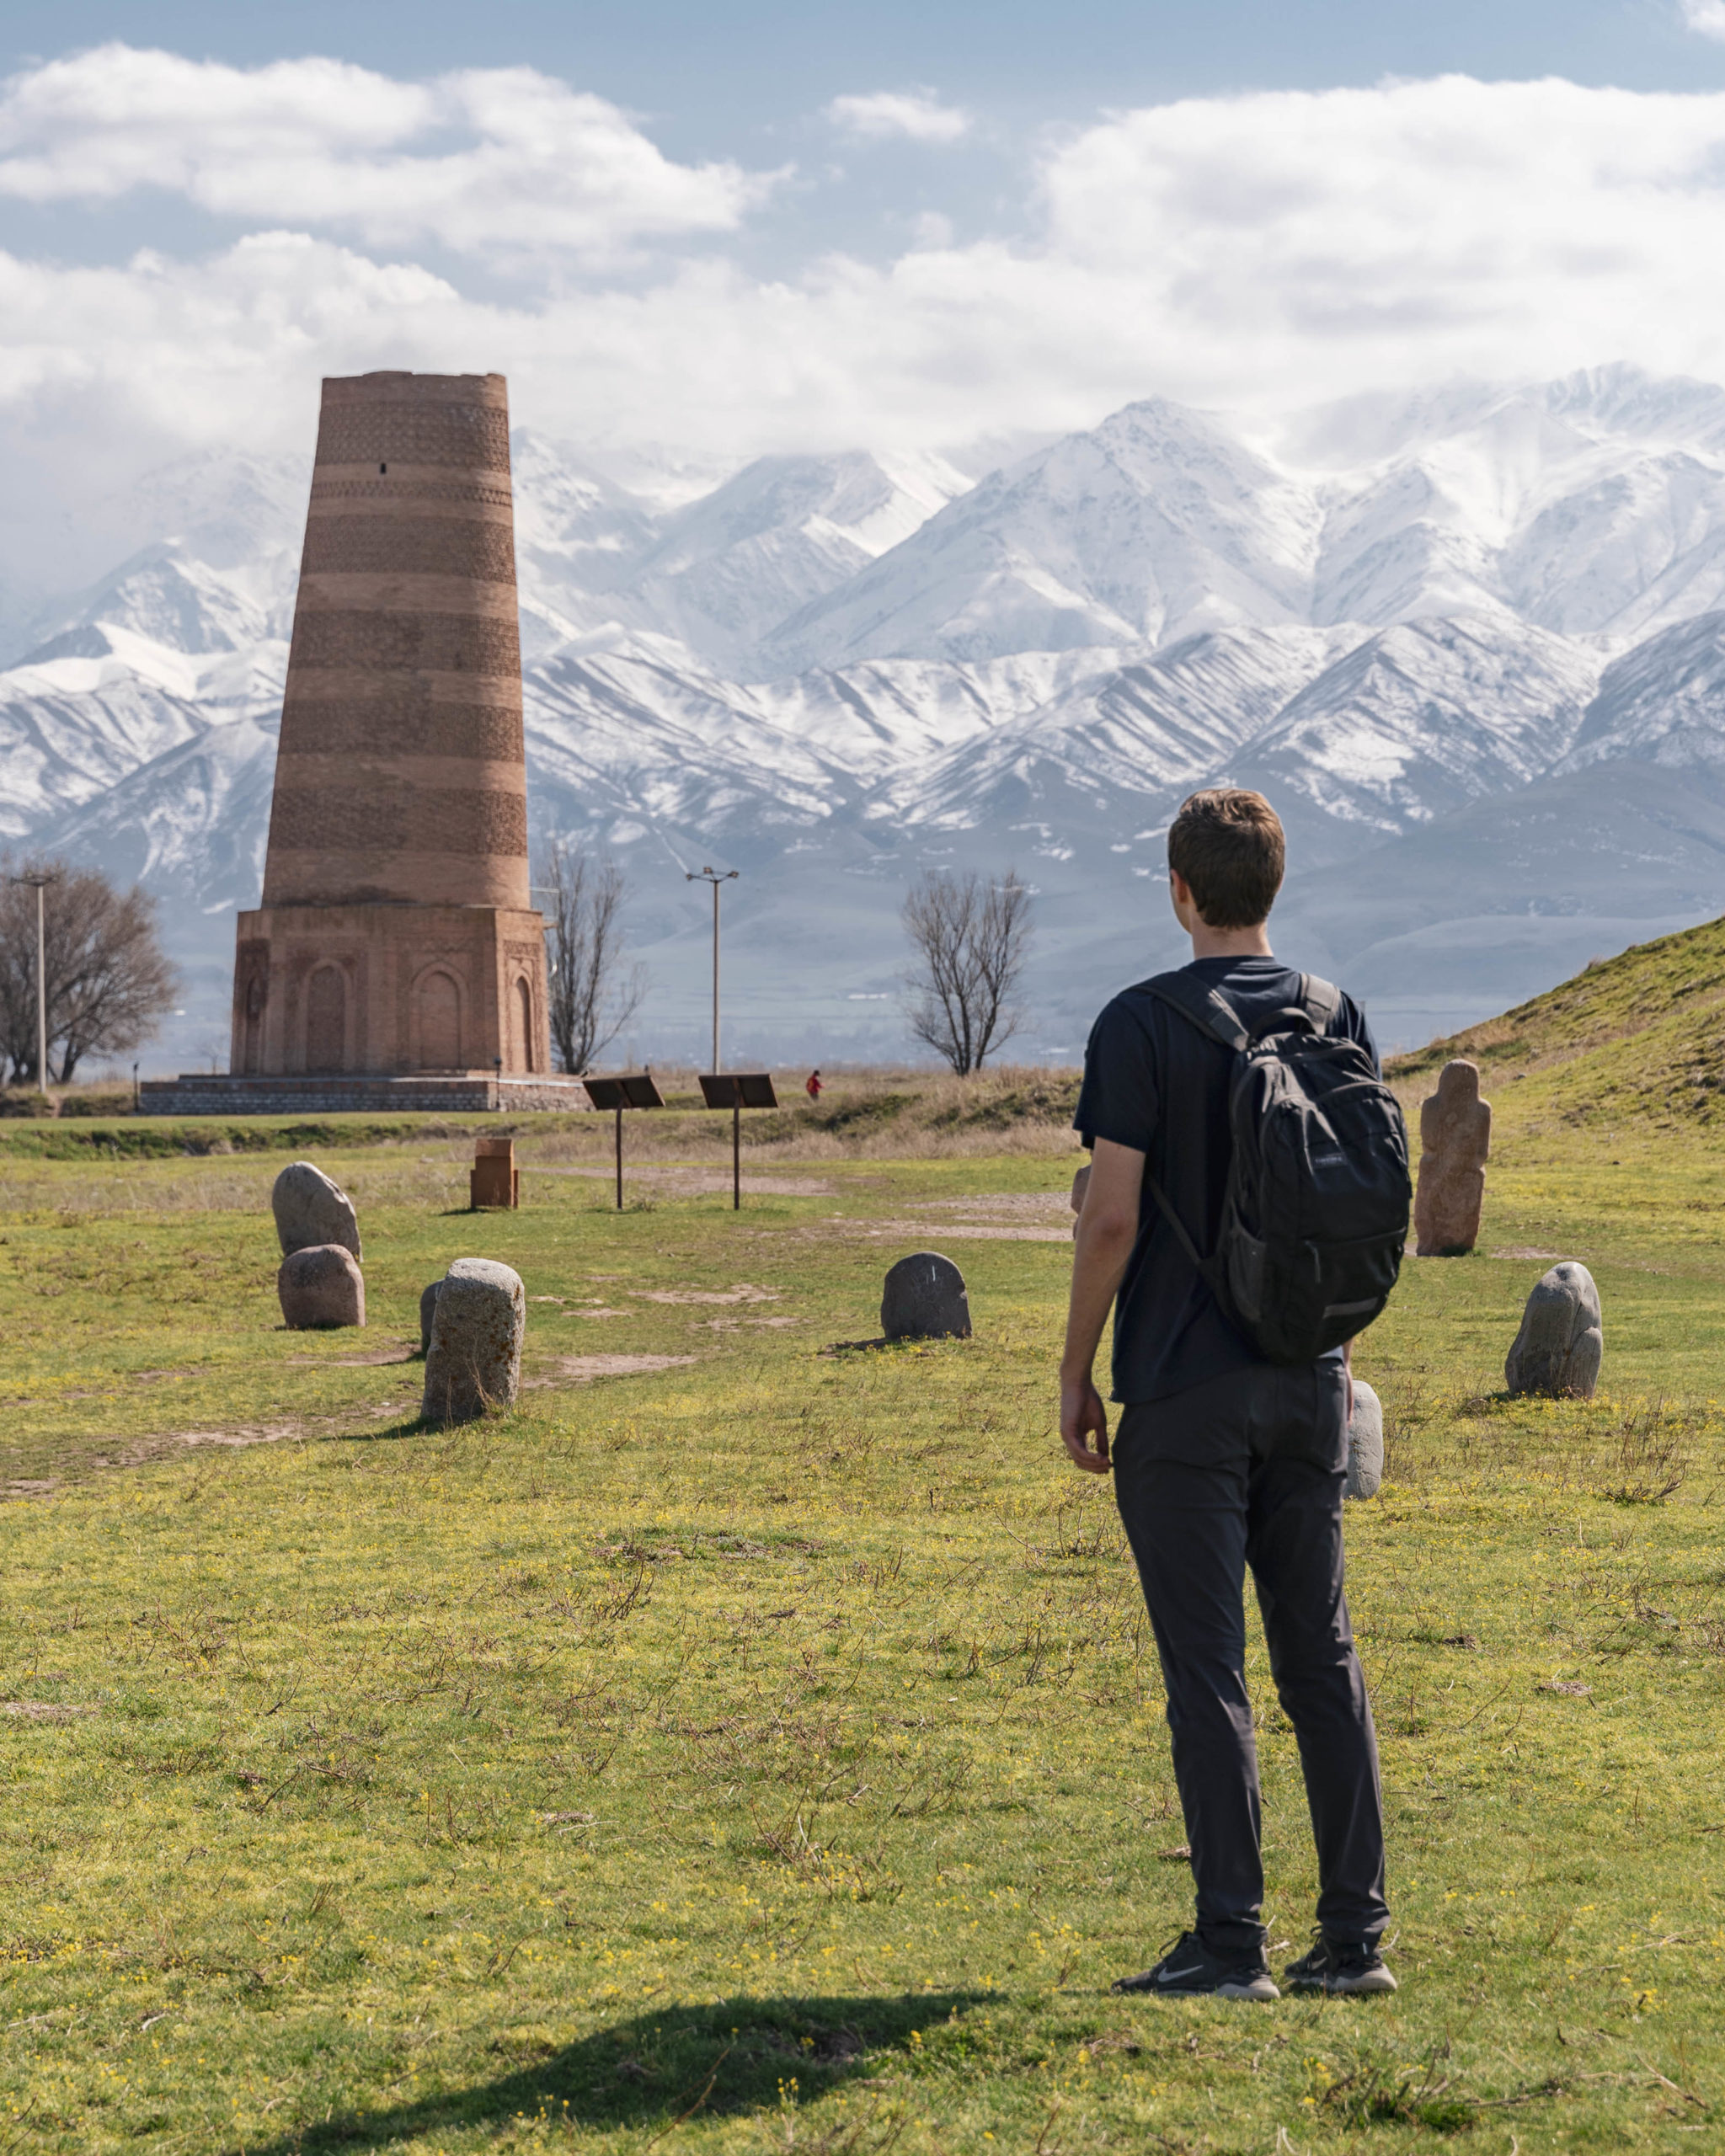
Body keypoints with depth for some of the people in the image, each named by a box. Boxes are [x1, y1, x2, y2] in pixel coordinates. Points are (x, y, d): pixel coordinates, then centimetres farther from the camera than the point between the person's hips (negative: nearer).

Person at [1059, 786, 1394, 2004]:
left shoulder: (1143, 1025, -9)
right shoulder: (1338, 1018, 6)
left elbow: (1112, 1215, -12)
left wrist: (1076, 1372, -3)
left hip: (1185, 1391, -5)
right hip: (1308, 1381, 5)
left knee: (1208, 1669, -1)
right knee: (1323, 1655, 10)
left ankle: (1233, 1944, 1)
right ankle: (1355, 1936, 11)